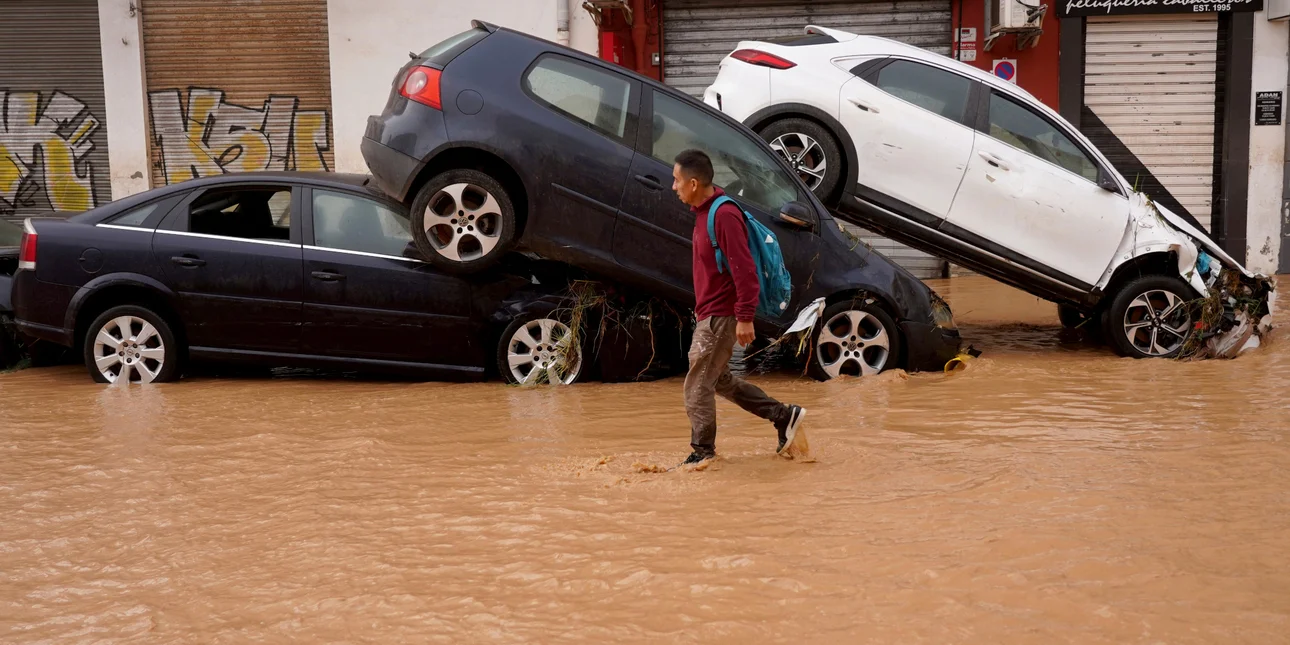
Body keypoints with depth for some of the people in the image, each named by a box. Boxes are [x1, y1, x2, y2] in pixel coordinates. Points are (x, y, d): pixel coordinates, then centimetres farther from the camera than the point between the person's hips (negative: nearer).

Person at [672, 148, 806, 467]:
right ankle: (784, 416, 24)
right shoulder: (704, 211, 10)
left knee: (697, 387, -2)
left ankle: (702, 453, 11)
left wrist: (744, 318, -25)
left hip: (720, 317, -10)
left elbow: (744, 269, -24)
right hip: (710, 313, 10)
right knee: (719, 380, 19)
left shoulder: (724, 215, -21)